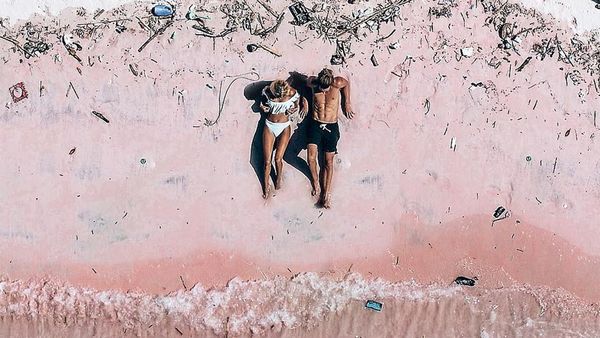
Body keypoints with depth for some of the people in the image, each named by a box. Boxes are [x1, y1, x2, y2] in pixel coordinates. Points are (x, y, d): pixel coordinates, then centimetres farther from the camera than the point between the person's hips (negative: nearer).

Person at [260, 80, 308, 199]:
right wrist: (262, 107, -13)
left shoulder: (292, 94, -17)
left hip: (284, 128, -1)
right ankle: (266, 185, 20)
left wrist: (292, 110, -18)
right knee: (267, 160, -2)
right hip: (269, 127, 1)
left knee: (278, 158, -10)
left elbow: (297, 104, 2)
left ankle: (279, 178, 22)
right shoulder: (267, 91, -12)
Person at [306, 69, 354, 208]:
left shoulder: (338, 83, -14)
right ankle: (316, 182, 8)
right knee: (311, 156, -16)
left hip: (331, 126, -1)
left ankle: (327, 192, 5)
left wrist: (347, 104, 13)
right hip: (315, 124, 1)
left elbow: (347, 83, 9)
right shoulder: (313, 82, -10)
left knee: (329, 160, -1)